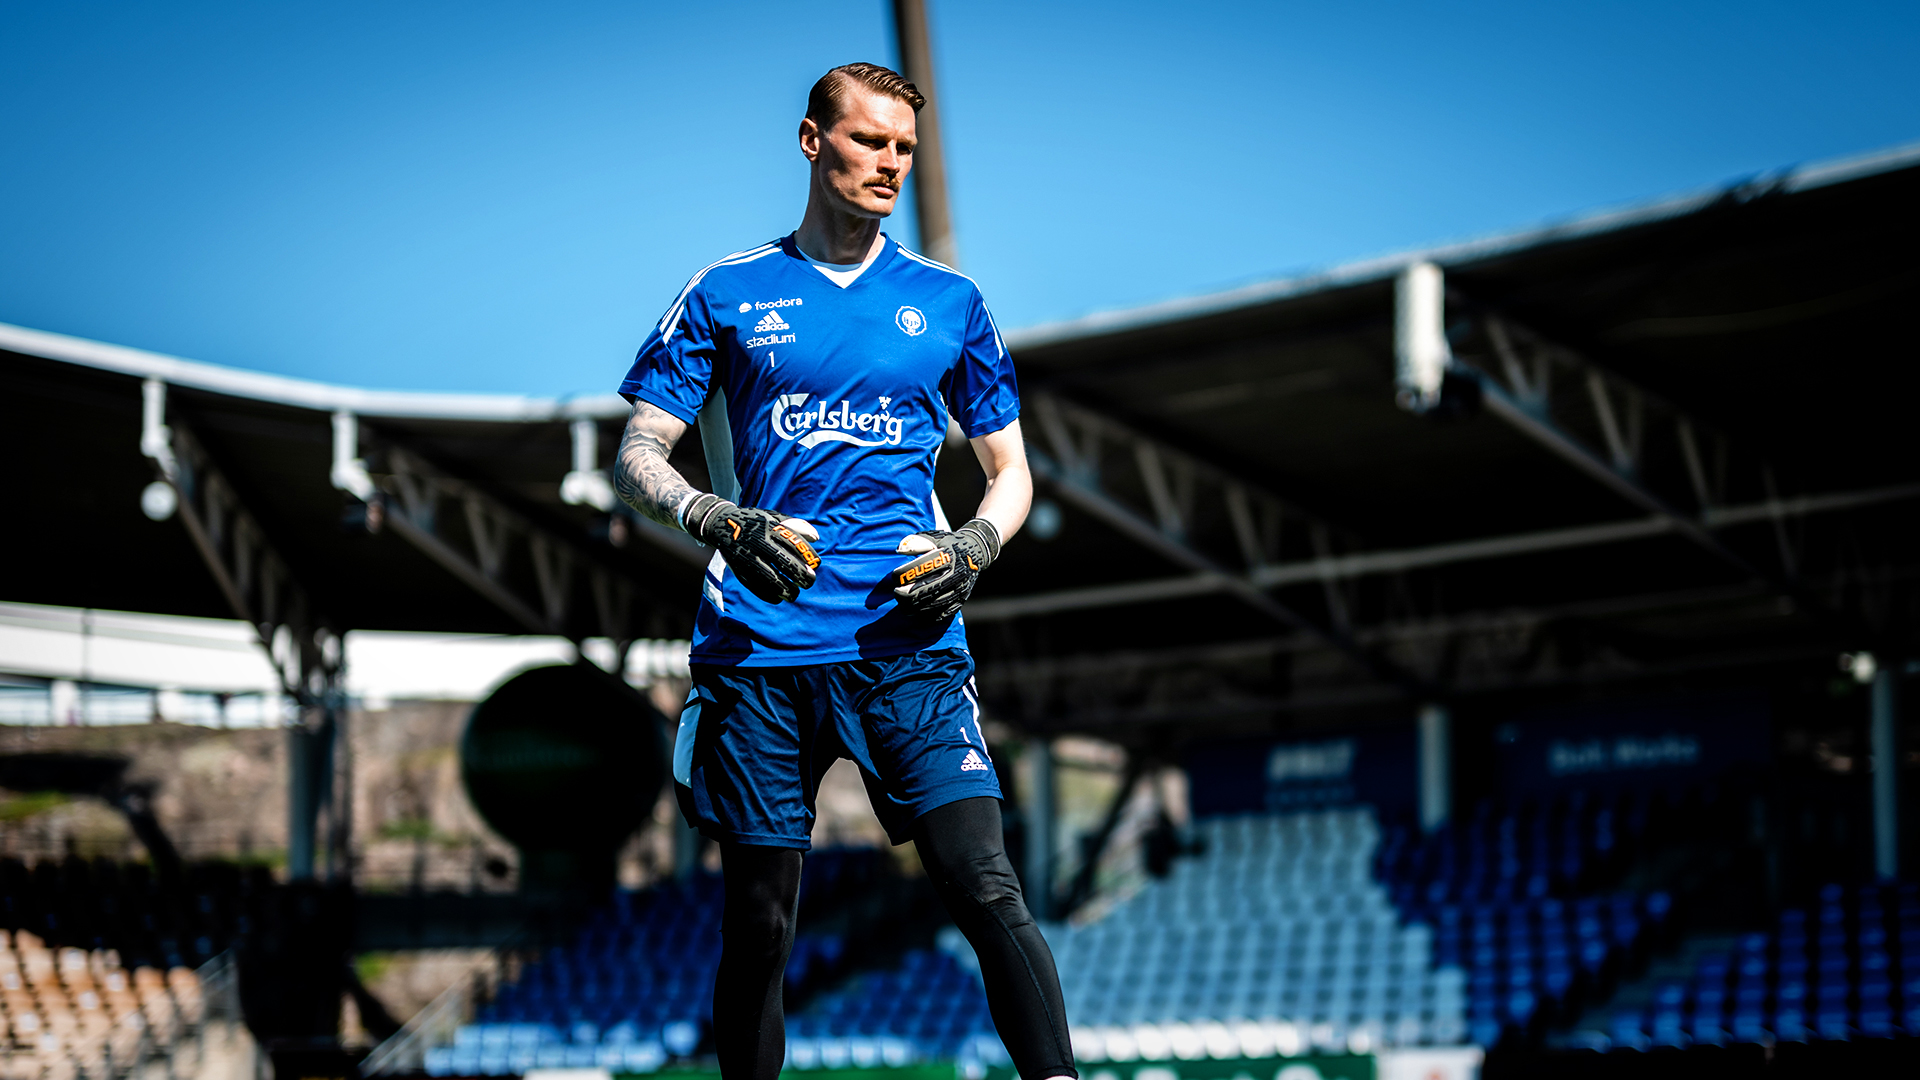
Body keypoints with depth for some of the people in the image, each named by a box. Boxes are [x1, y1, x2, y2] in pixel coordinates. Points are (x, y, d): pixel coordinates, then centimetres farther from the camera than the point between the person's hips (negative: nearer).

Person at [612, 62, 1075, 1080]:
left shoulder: (948, 301, 14)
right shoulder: (728, 292, 10)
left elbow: (1010, 472, 19)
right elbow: (637, 458, 8)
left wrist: (972, 548, -3)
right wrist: (717, 520, -13)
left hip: (907, 642, 0)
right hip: (758, 648, 0)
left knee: (986, 891, -14)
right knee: (757, 925, 3)